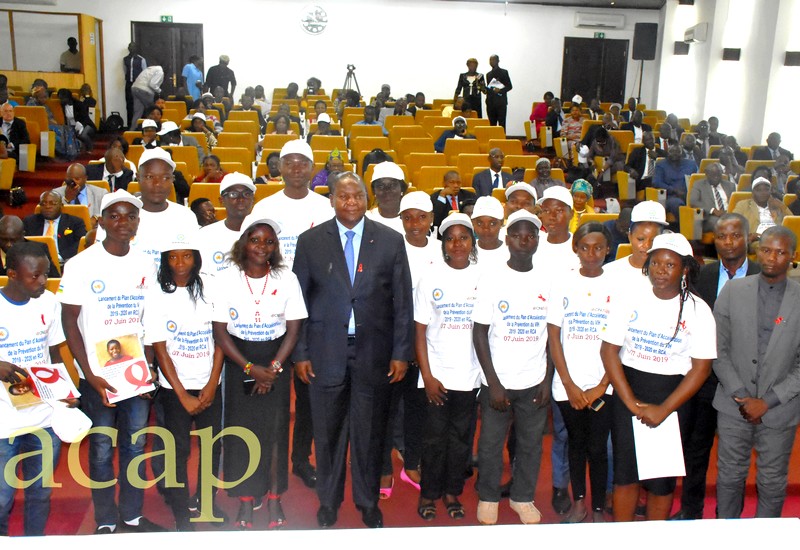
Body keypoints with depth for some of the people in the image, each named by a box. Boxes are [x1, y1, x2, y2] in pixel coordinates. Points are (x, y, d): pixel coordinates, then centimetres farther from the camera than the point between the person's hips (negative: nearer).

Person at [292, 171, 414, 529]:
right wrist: (300, 353, -1)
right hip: (326, 351, 0)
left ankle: (368, 504, 28)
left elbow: (402, 301, 2)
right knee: (328, 432, 10)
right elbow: (299, 300, 2)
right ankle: (328, 503, 28)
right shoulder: (310, 241, 2)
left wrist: (401, 352, -1)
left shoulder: (391, 241, 2)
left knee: (369, 432, 10)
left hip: (374, 352, 0)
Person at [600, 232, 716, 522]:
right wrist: (631, 403, -10)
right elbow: (608, 350, -3)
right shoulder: (631, 299, -2)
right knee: (624, 472, 5)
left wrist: (663, 410, -13)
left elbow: (701, 368, -7)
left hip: (671, 395, -1)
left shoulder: (698, 310, -5)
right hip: (627, 391, 1)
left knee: (662, 477, 6)